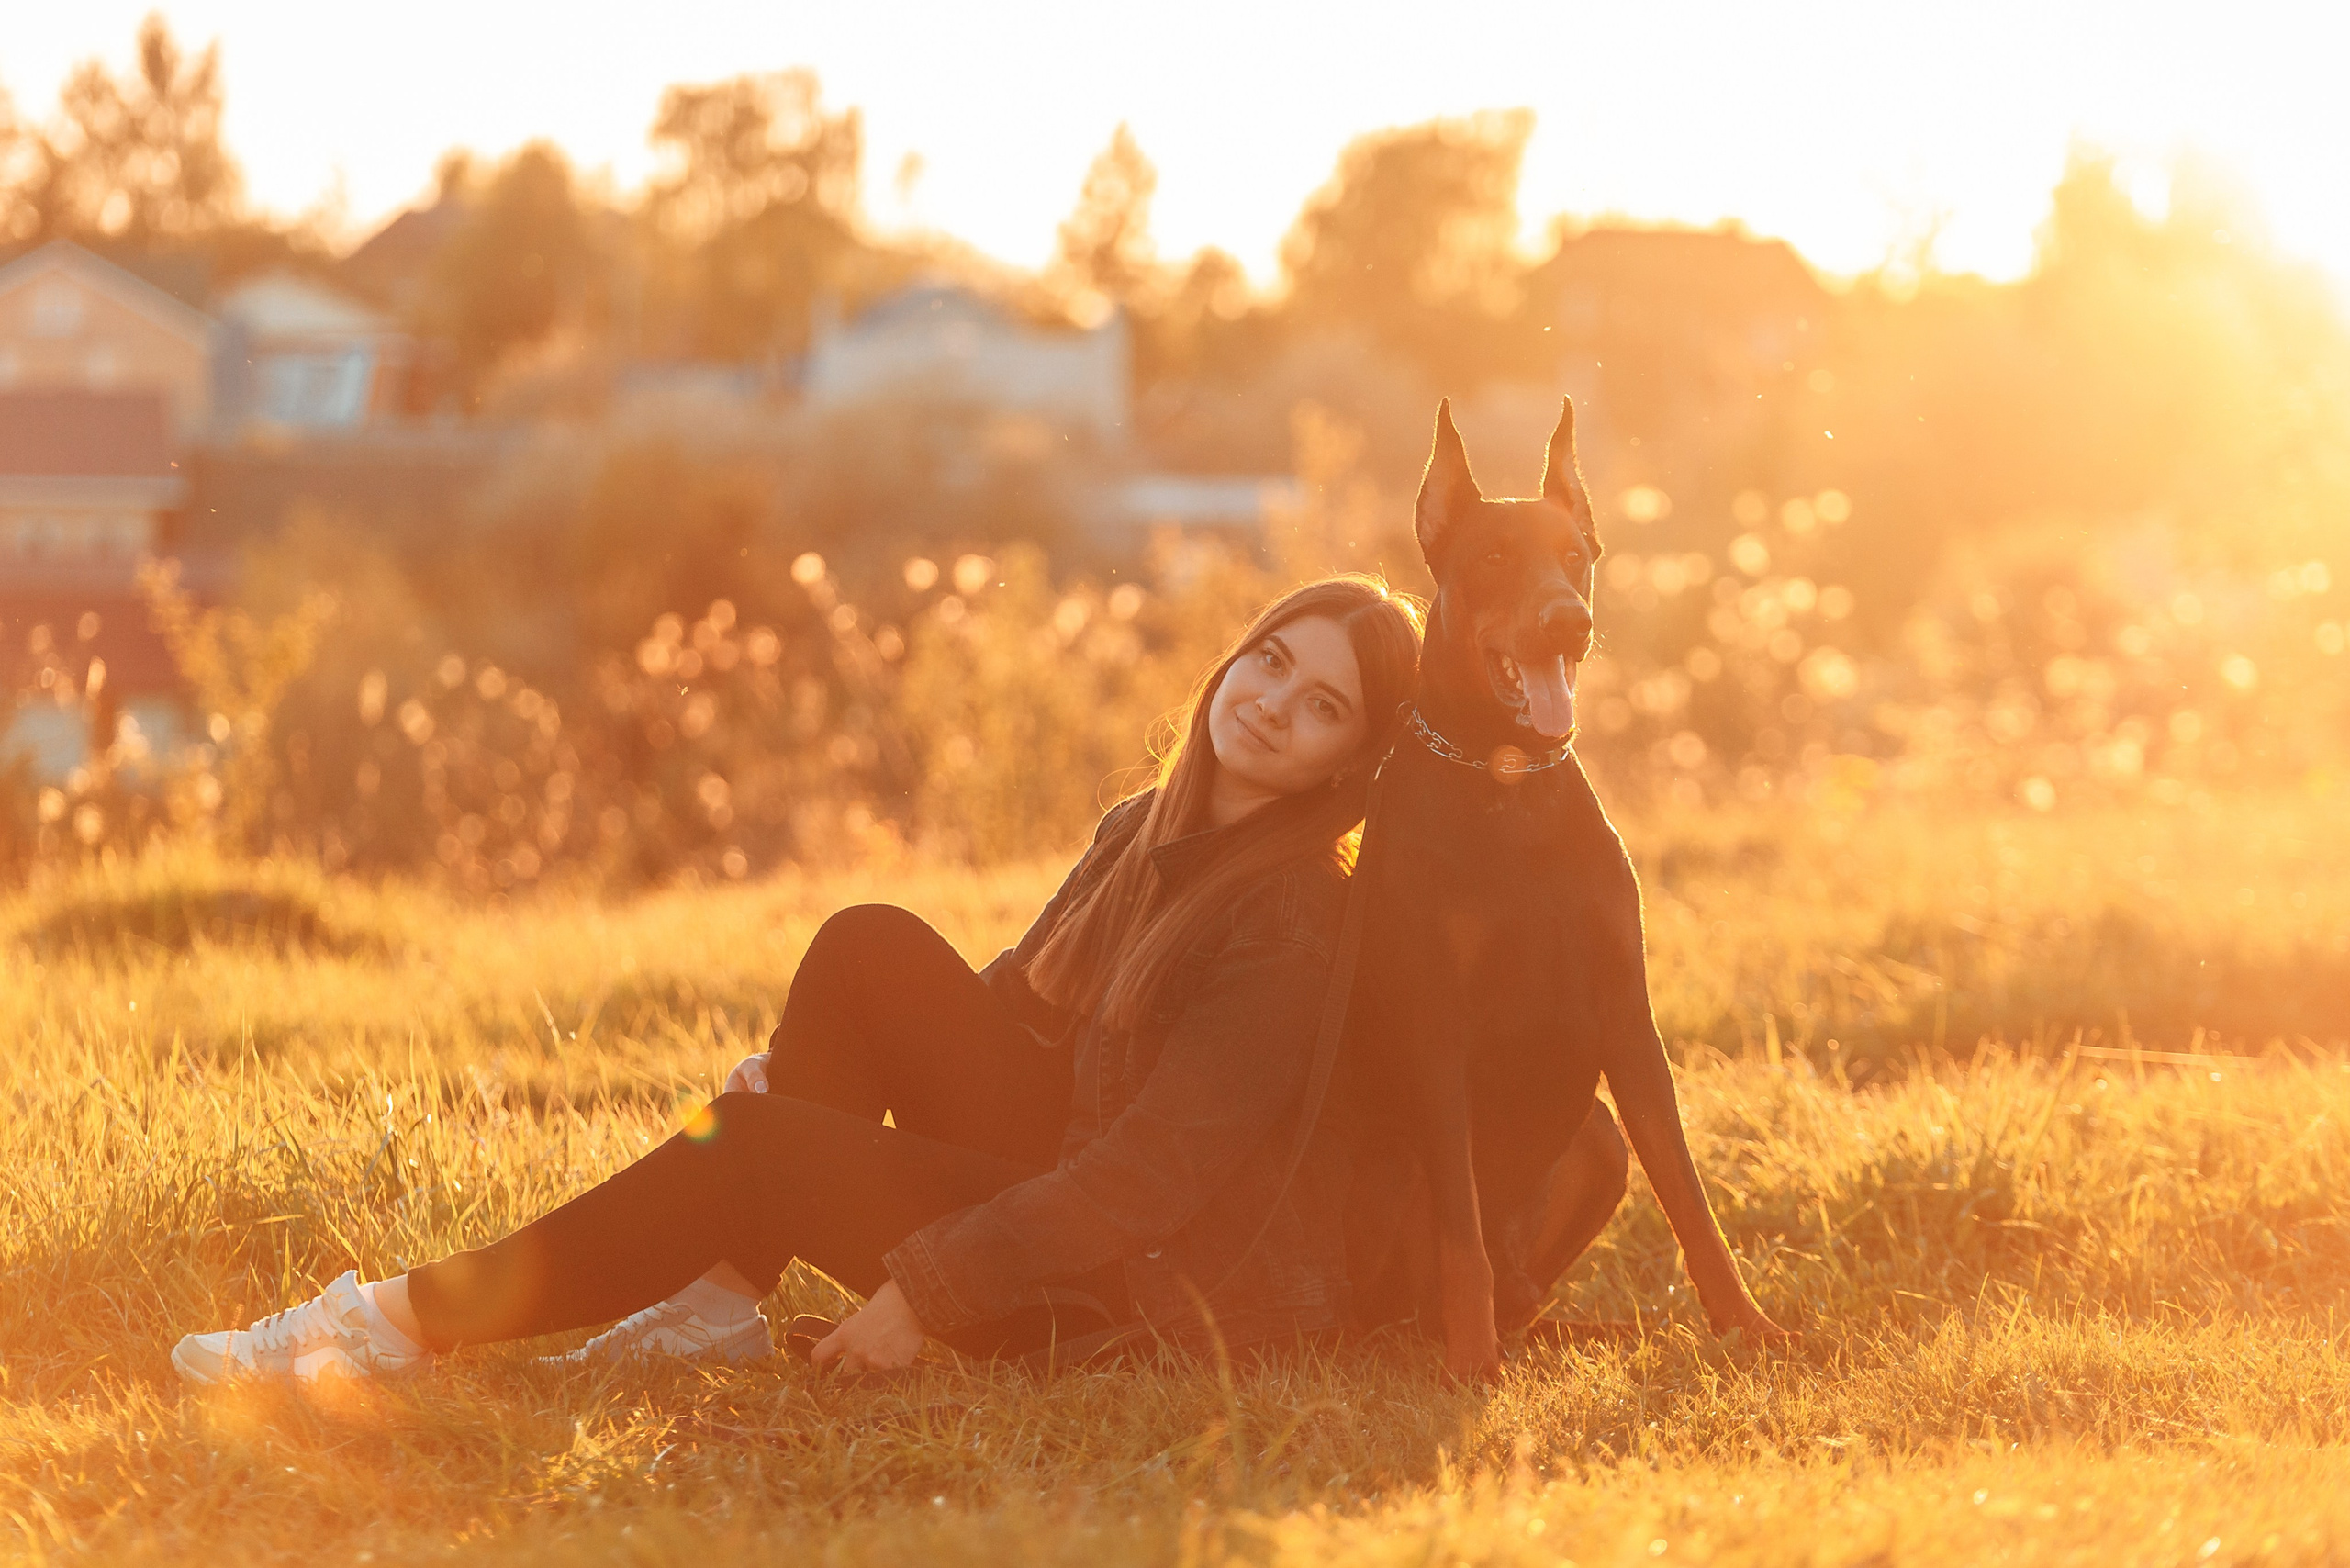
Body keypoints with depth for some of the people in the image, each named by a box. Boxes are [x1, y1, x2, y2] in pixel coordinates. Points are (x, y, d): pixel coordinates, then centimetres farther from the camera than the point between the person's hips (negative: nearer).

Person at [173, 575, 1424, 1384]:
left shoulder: (1300, 915, -20)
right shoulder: (1146, 832, 7)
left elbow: (1164, 1161, -25)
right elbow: (1014, 998, 12)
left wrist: (926, 1292, -26)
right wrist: (798, 1070, -6)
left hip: (1160, 1281, -7)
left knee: (756, 1151, -17)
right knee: (868, 950, -8)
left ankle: (413, 1322, -7)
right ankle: (721, 1300, -9)